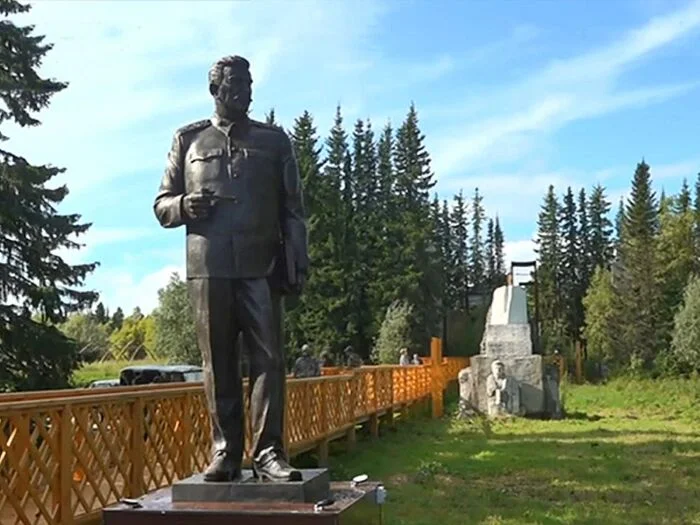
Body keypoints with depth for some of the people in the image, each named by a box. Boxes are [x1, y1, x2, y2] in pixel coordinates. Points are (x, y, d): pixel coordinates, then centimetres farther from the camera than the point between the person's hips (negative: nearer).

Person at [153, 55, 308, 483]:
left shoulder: (274, 140, 15)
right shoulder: (188, 140, 15)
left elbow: (292, 210, 11)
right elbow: (161, 205, 16)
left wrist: (298, 264, 2)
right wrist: (183, 206, -7)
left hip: (261, 268, 0)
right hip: (208, 268, 1)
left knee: (269, 358, -7)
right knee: (219, 364, 2)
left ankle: (268, 452, -3)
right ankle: (225, 452, 8)